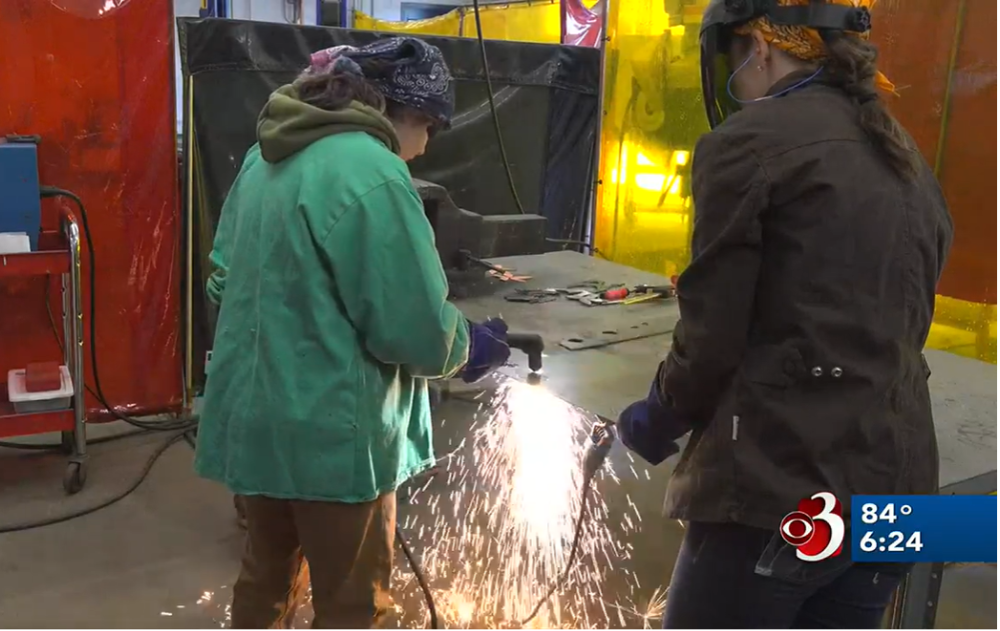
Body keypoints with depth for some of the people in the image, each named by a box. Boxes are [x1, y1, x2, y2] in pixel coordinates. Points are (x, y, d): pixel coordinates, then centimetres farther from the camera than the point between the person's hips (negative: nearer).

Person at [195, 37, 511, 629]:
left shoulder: (268, 154, 5)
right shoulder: (373, 175, -21)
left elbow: (225, 277, 15)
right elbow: (417, 333, -20)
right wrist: (471, 345, 0)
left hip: (255, 415, 8)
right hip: (332, 430, -8)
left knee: (267, 578, 26)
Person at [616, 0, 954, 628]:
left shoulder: (751, 140, -8)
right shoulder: (909, 159, 15)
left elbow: (713, 330, -9)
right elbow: (900, 326, 17)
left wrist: (661, 416, 8)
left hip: (782, 484, -7)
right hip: (896, 484, 8)